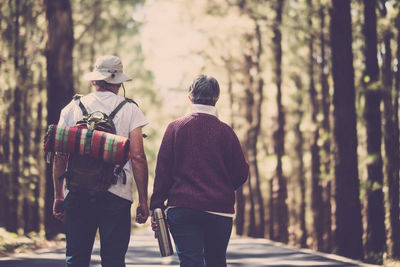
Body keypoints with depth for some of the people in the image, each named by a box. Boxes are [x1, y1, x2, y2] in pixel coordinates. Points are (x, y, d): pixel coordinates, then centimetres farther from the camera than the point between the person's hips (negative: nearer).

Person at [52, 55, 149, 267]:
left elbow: (59, 156, 7)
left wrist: (58, 196, 14)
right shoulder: (129, 110, 3)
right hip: (116, 194, -2)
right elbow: (137, 157, -4)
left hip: (77, 193, 2)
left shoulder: (72, 108, 8)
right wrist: (143, 201, 1)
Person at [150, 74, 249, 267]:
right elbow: (241, 173, 3)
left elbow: (162, 171, -3)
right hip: (220, 211, 1)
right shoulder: (226, 132, 0)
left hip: (182, 209, -1)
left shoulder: (175, 128, -1)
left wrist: (156, 207, 1)